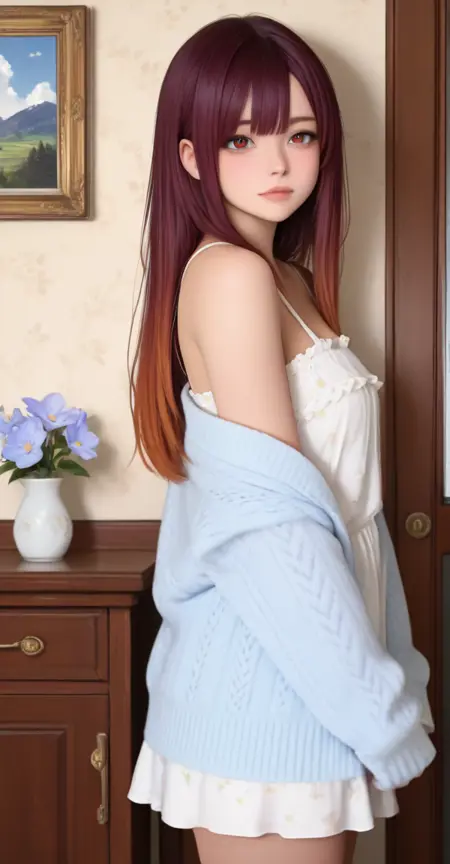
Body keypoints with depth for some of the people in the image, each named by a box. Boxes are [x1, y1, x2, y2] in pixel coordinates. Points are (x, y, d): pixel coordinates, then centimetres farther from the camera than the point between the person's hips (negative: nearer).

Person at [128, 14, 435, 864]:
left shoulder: (284, 279, 12)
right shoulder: (230, 273, -14)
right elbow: (273, 515, -19)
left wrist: (387, 671, 14)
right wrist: (377, 705, -14)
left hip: (309, 673, 8)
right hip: (268, 680, -8)